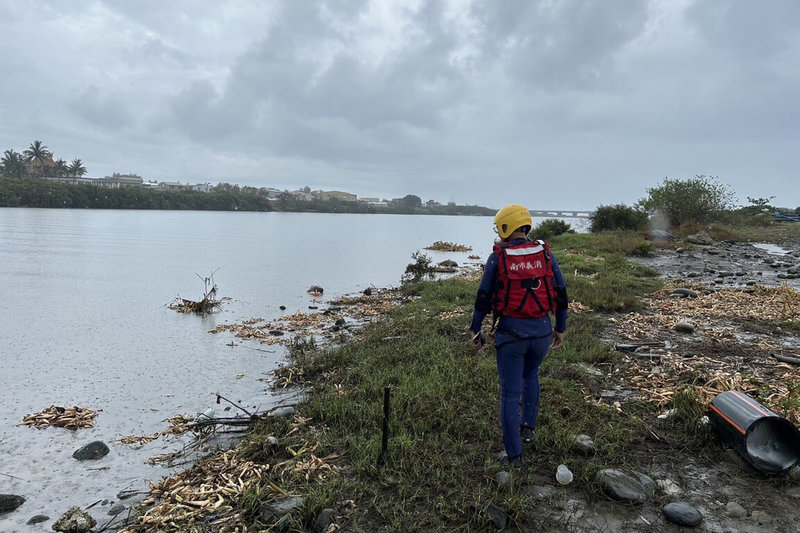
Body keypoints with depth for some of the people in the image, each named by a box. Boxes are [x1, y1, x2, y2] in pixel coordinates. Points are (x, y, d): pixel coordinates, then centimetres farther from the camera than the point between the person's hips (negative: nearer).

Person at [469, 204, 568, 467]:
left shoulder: (497, 257, -7)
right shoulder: (546, 255, 2)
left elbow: (483, 298, -3)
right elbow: (561, 295, 6)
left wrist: (476, 330, 9)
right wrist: (560, 328, 18)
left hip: (510, 332, -3)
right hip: (542, 331, 4)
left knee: (510, 394, 7)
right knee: (530, 375, 31)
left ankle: (514, 455, 14)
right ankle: (528, 427, 39)